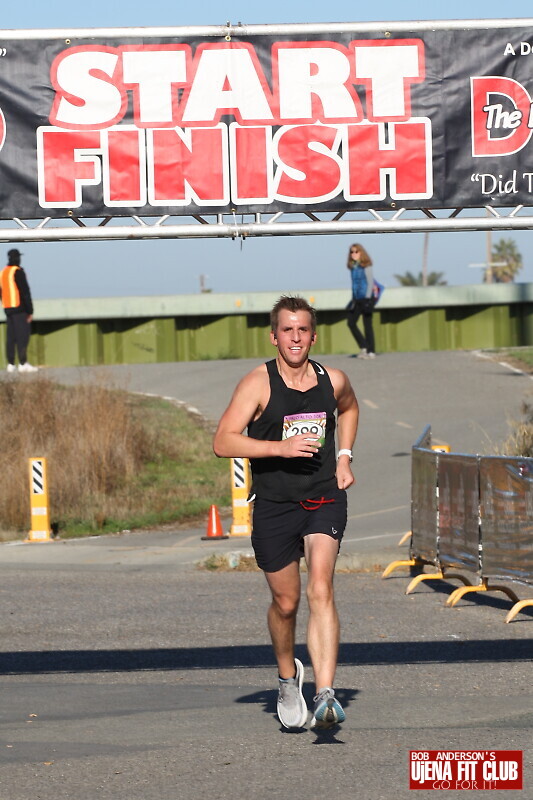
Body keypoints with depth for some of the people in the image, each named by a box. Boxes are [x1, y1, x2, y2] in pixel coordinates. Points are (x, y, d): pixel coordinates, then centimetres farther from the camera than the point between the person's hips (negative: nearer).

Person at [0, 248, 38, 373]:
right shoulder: (18, 272, -11)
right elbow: (25, 292, -13)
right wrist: (30, 311, -11)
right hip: (19, 308, -8)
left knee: (11, 337, 8)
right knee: (22, 335, -8)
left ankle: (10, 364, 6)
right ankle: (23, 364, -13)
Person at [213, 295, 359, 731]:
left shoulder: (333, 380, 5)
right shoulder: (259, 384, -7)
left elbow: (349, 409, 30)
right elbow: (223, 442, -15)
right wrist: (281, 447, -23)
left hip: (325, 499, 1)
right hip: (274, 504, -1)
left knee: (320, 591, -19)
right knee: (286, 601, 10)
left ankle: (325, 694, -29)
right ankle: (288, 676, 40)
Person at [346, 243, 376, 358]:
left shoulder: (366, 266, -7)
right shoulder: (353, 267, 12)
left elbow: (370, 282, -9)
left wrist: (368, 299, -14)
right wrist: (353, 298, 15)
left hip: (366, 298, -7)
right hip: (356, 299, 7)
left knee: (367, 325, -4)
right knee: (351, 323, 0)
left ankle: (371, 351, 2)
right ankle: (363, 347, 9)